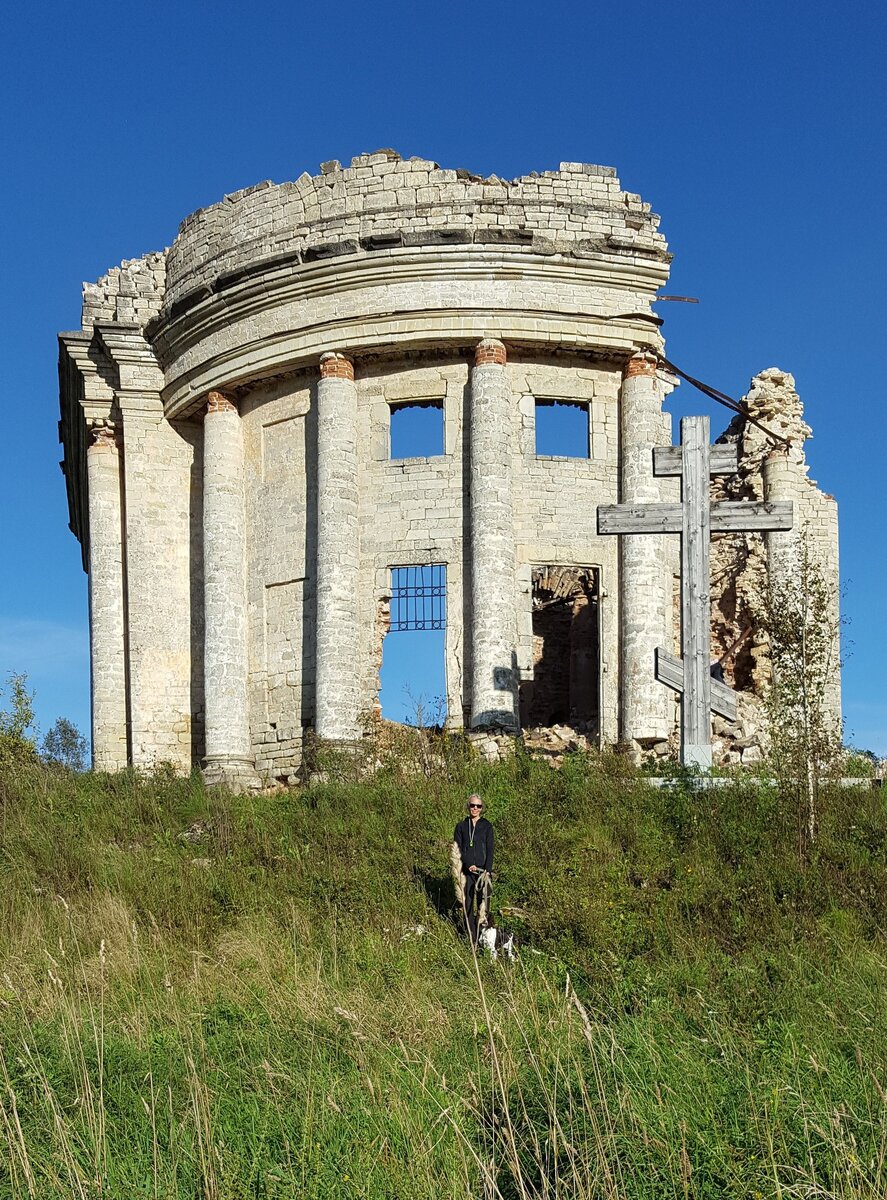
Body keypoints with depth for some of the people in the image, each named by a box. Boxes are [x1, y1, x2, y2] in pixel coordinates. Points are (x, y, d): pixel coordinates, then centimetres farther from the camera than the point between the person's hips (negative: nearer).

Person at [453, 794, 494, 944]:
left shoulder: (486, 826, 5)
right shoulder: (461, 826, 7)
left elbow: (490, 850, 0)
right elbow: (457, 849, 2)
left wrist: (487, 871, -10)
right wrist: (469, 865, -11)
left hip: (483, 870, -1)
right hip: (467, 870, 1)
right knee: (468, 903, -2)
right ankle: (472, 938, 3)